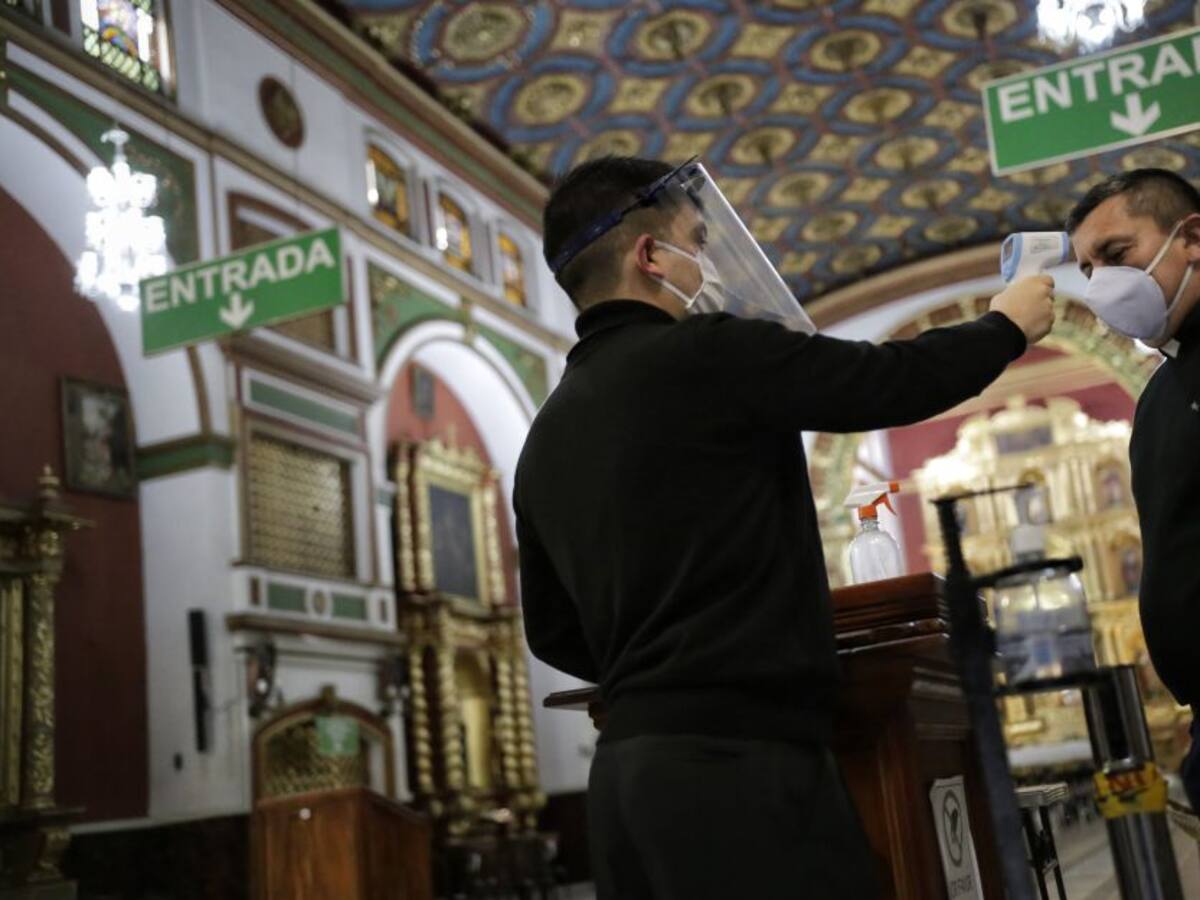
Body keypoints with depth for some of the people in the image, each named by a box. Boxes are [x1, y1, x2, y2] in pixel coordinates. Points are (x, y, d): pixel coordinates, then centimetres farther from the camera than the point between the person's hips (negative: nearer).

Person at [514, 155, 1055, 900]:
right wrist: (1007, 326, 17)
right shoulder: (709, 354, -9)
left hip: (628, 771, 8)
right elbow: (898, 381, -1)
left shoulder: (547, 438, 13)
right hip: (735, 762, -8)